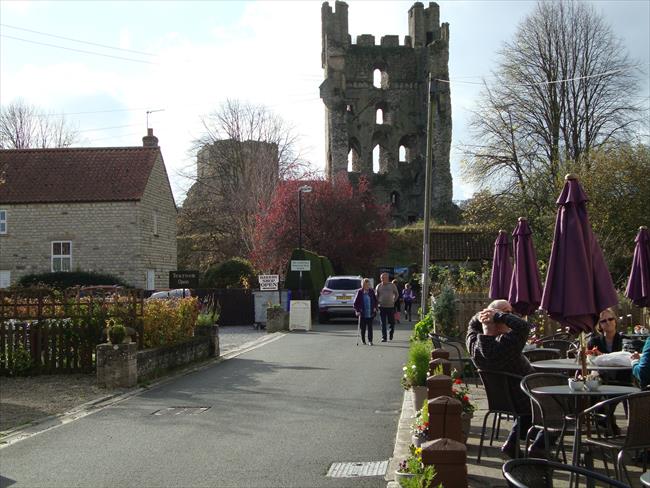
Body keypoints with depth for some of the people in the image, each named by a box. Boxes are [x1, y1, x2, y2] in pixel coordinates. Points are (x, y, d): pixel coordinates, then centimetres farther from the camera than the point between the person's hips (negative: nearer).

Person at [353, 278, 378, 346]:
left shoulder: (371, 291, 2)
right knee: (362, 328, 6)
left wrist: (375, 307, 3)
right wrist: (357, 311, -10)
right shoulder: (360, 292, -5)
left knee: (370, 327, -1)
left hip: (370, 313, 1)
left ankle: (370, 340, 3)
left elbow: (375, 300, 14)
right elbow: (356, 302, -2)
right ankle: (363, 340, 20)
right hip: (362, 313, -1)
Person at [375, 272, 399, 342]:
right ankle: (383, 337, 0)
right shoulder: (378, 286, 5)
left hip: (391, 307, 0)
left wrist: (394, 301, 6)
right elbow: (376, 296, 14)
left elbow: (396, 294, 14)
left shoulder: (392, 286, 3)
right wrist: (378, 302, 2)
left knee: (392, 322, 5)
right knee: (383, 323, -3)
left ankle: (391, 333, 31)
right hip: (382, 307, 0)